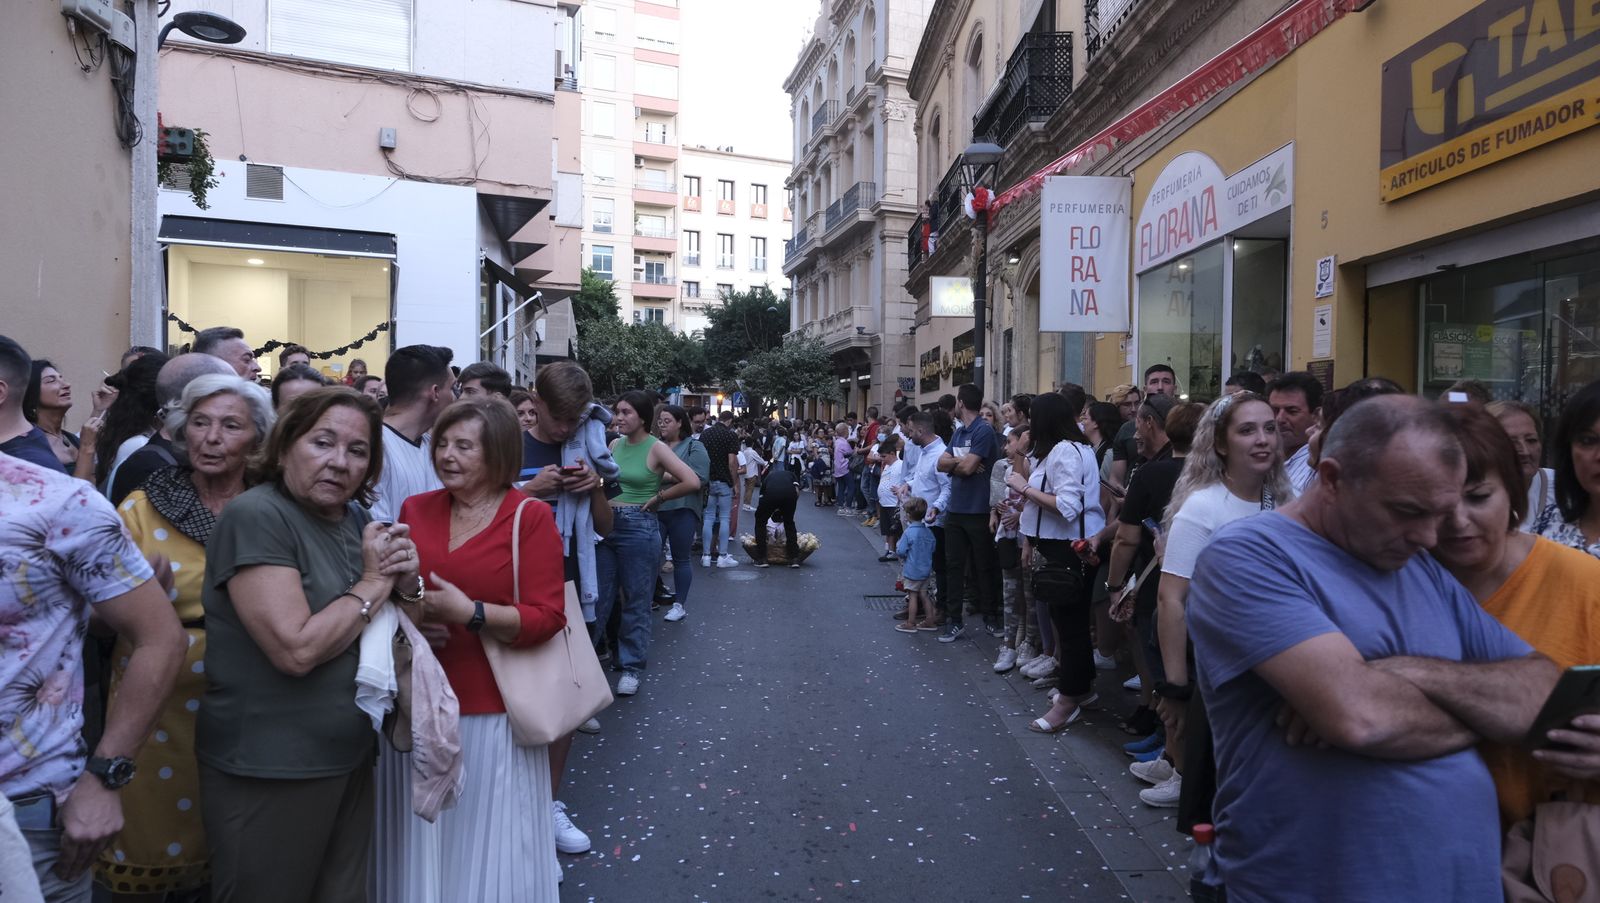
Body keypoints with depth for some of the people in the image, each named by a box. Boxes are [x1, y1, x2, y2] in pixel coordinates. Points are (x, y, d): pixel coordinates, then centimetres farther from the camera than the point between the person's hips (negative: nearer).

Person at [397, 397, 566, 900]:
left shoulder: (530, 517, -9)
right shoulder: (415, 510, 5)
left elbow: (547, 617, -13)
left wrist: (468, 612, -22)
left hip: (495, 712, -4)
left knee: (492, 842, 9)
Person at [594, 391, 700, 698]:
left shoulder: (655, 448, -9)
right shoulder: (615, 444, 7)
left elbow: (692, 482, -18)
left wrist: (657, 497, -9)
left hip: (638, 527, -5)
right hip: (606, 524, 5)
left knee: (636, 601, 6)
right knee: (599, 597, 10)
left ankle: (631, 666, 19)